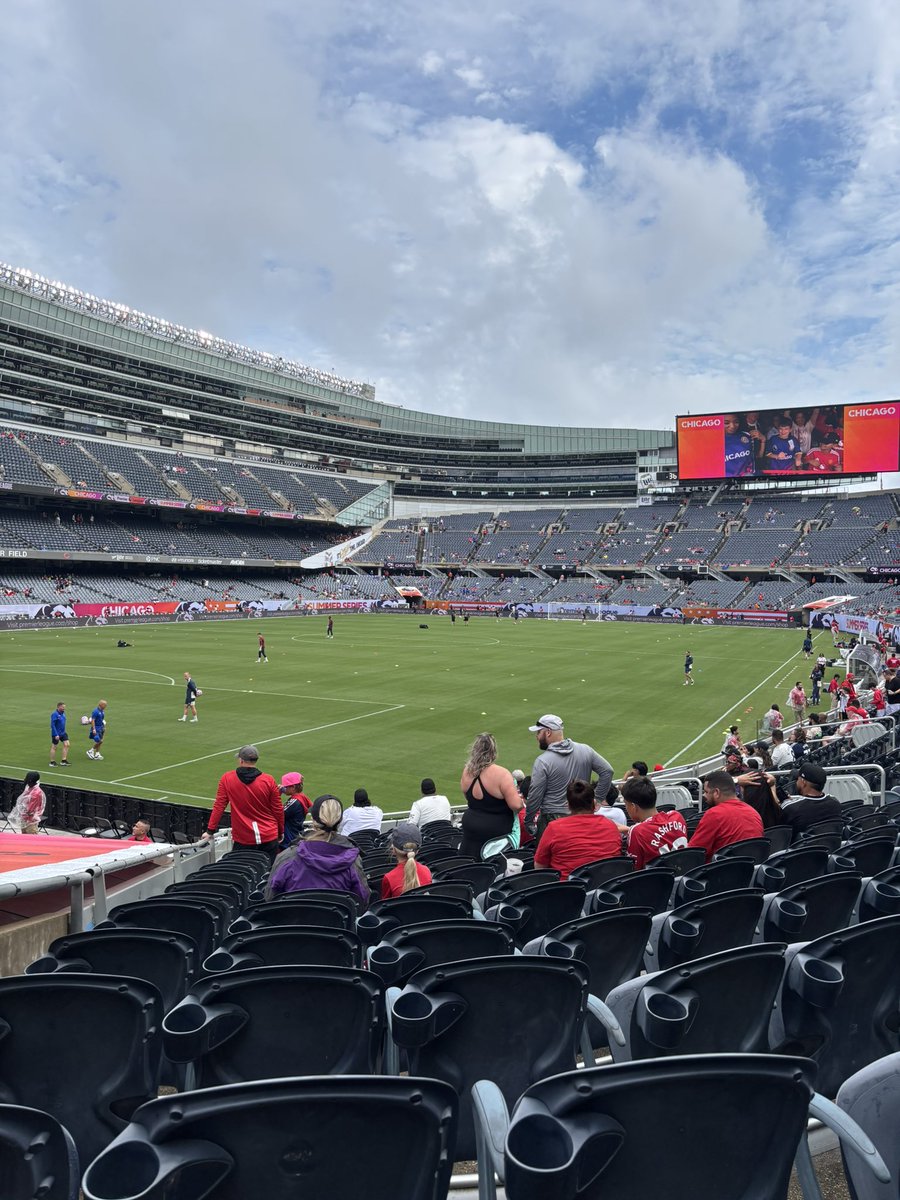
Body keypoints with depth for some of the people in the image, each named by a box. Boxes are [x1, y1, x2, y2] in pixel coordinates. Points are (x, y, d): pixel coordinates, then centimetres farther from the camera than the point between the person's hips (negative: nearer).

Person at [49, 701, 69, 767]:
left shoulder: (63, 713, 7)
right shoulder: (54, 714, -18)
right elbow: (52, 725, -21)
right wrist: (56, 735, -23)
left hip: (63, 733, 8)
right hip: (56, 734, -8)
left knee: (66, 745, 1)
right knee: (54, 747, 4)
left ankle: (63, 761, 7)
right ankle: (52, 762, 15)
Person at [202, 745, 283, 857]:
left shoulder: (227, 779, -5)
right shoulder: (268, 781, -5)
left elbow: (219, 807, -2)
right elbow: (278, 810, 1)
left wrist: (210, 831, 8)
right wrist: (281, 832, 15)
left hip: (242, 841, -1)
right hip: (269, 838, 1)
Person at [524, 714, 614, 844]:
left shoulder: (543, 761, -13)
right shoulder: (585, 750, 1)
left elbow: (535, 796, -11)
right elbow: (607, 771, 3)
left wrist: (528, 822, 1)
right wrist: (597, 798, 7)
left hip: (552, 820, -5)